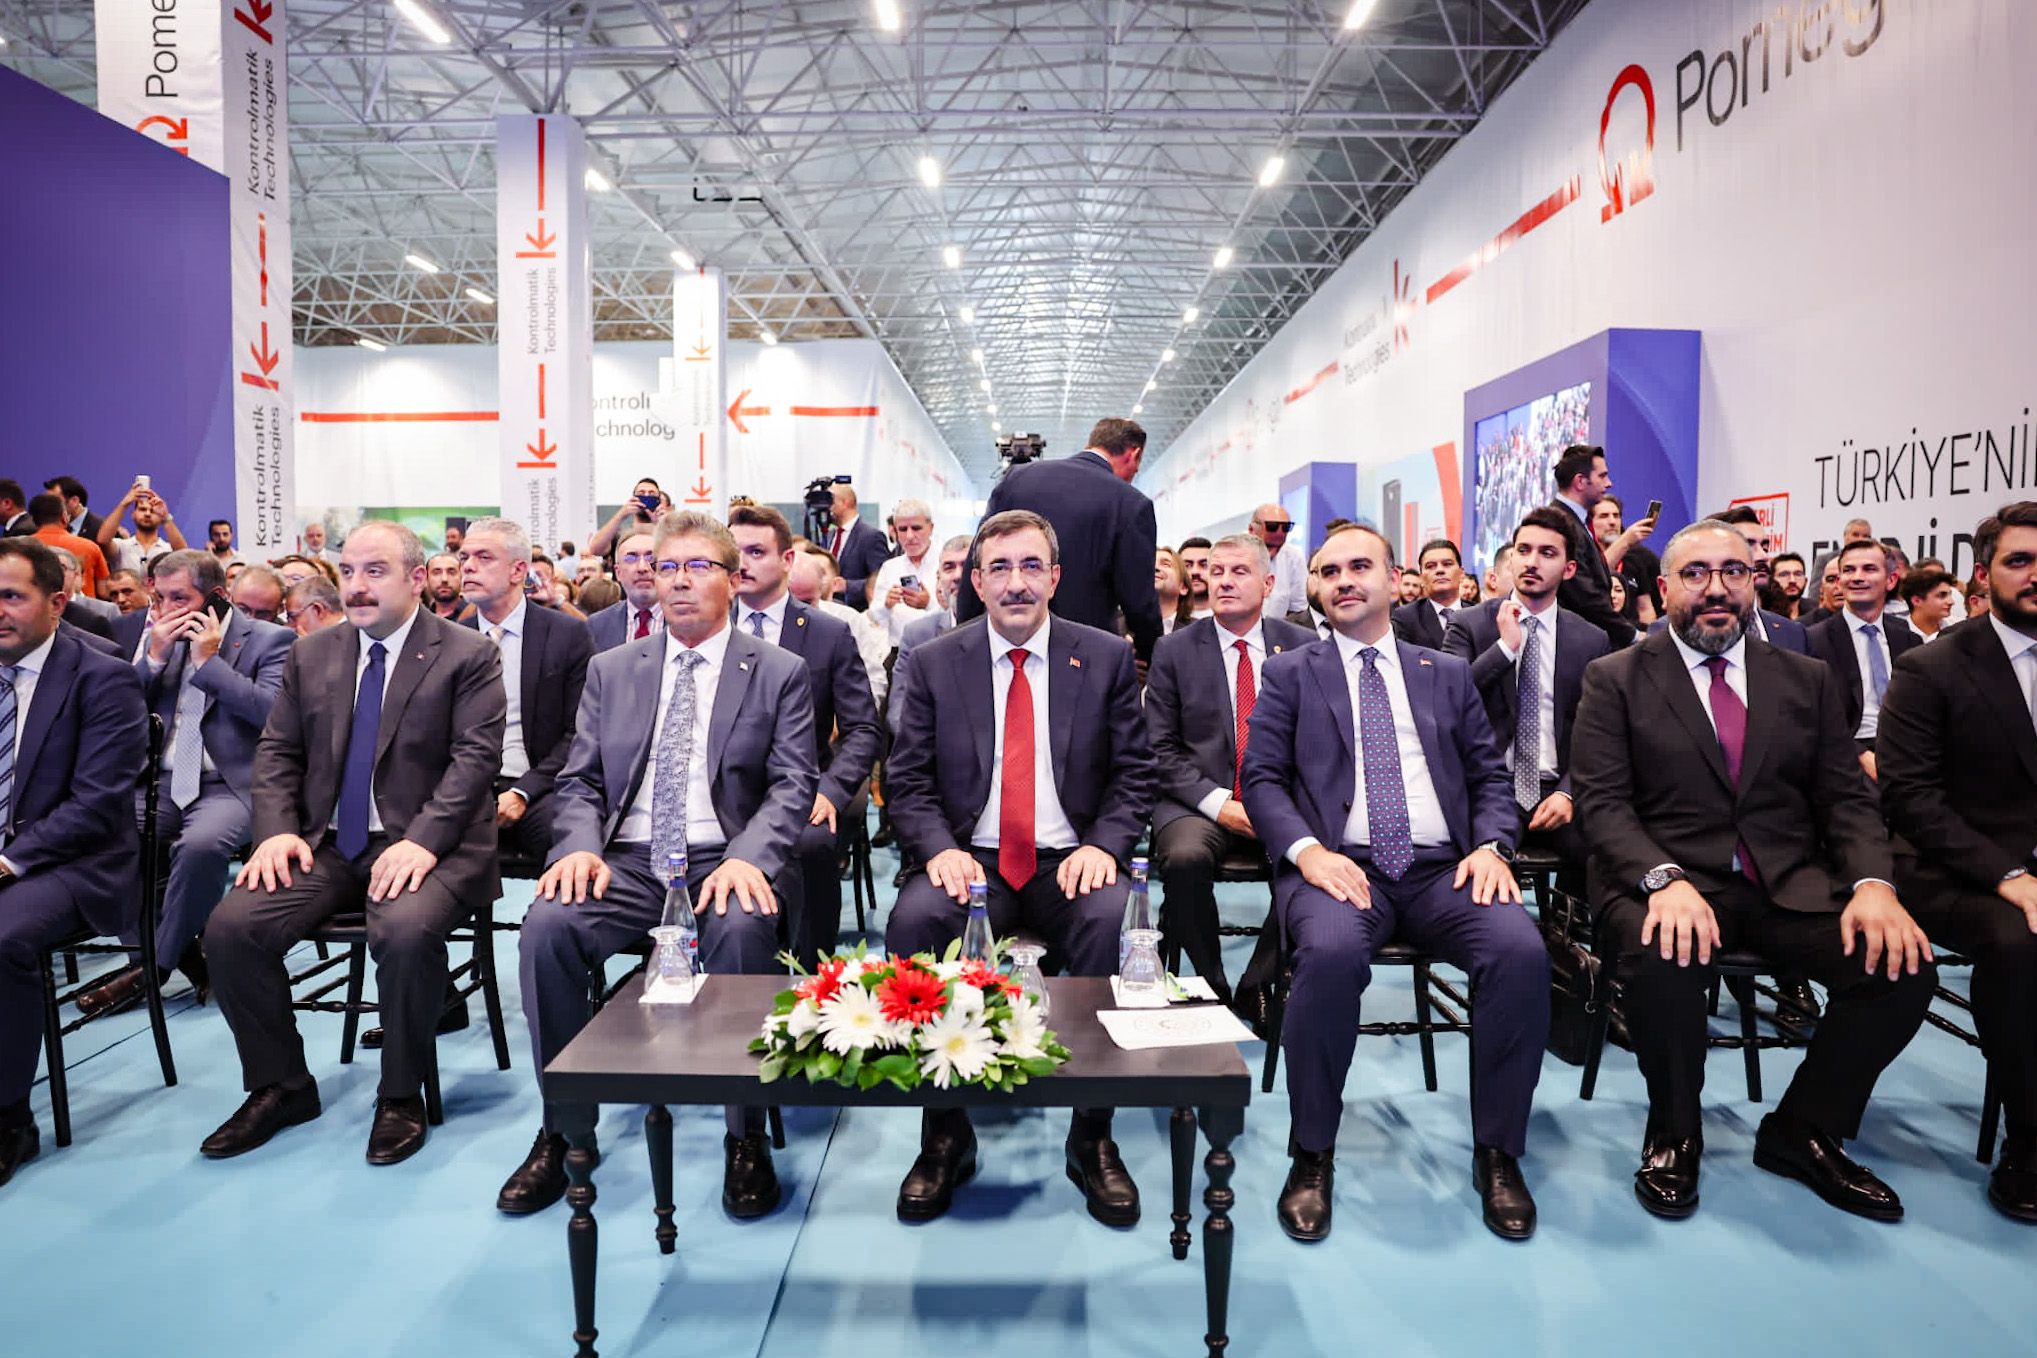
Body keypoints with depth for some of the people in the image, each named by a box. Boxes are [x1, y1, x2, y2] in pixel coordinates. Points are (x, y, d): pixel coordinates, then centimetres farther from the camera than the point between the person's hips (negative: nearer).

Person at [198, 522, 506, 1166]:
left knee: (406, 932, -33)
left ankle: (401, 1097, -8)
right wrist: (277, 830, -4)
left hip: (424, 846, -5)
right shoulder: (310, 655, 14)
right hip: (326, 844, 5)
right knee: (229, 928, -15)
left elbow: (476, 756, -10)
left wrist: (423, 840, -22)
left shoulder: (468, 655, -2)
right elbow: (277, 751, 14)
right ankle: (280, 1088, 8)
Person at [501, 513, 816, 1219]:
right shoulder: (611, 670, 15)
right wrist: (580, 846, -10)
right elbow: (580, 779, 12)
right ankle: (563, 1130, -6)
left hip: (724, 860, -3)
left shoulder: (778, 672, 6)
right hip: (628, 859, 3)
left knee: (742, 929, -34)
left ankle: (746, 1136, -16)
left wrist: (746, 857, -21)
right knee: (546, 927, -25)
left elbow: (793, 784, -2)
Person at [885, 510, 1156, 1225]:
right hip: (971, 860, 1)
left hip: (1070, 863, 0)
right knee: (912, 920, -30)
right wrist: (941, 848, -14)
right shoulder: (934, 663, 6)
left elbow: (1133, 773, 6)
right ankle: (945, 1135, -10)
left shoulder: (1106, 657, 6)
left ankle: (1093, 1138, -12)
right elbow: (908, 781, 5)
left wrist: (1102, 845, -13)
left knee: (1117, 921, -32)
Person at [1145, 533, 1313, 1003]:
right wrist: (1218, 802, -13)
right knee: (1185, 858, -33)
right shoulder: (1174, 651, 5)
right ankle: (1212, 986, -8)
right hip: (1198, 802, -1)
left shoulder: (1303, 646, 9)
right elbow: (1161, 749, 1)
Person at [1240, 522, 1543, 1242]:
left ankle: (1498, 1152, -6)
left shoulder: (1448, 674, 21)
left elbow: (1490, 775, 17)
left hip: (1442, 869, 3)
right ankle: (1312, 1155, -13)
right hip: (1340, 864, -2)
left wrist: (1491, 844, -4)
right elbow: (1262, 778, 4)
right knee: (1331, 951, -35)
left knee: (1522, 950, -28)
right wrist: (1308, 850, -14)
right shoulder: (1290, 673, 13)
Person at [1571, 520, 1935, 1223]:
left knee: (1901, 965, -22)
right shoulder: (1616, 679, 3)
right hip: (1666, 880, -4)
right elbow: (1601, 802, -6)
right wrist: (1665, 878, -24)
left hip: (1789, 883, 4)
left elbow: (1847, 798, 9)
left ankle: (1802, 1132, 5)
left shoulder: (1809, 680, 14)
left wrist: (1872, 883, -12)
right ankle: (1673, 1133, -4)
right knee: (1665, 956, -35)